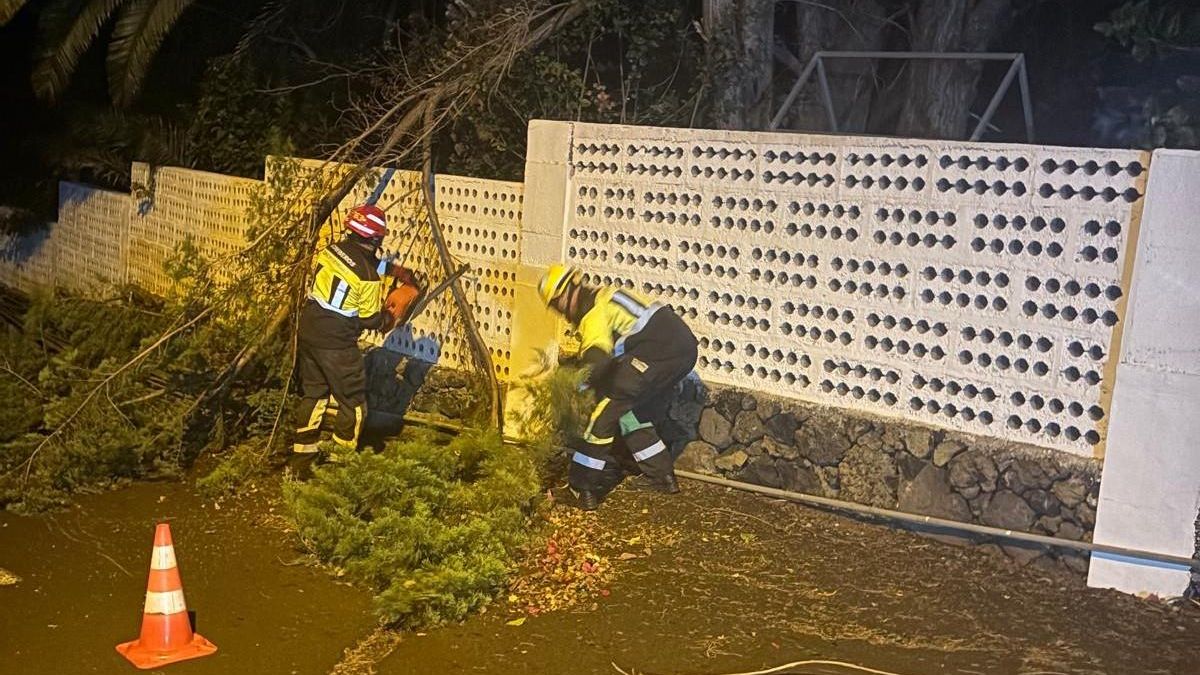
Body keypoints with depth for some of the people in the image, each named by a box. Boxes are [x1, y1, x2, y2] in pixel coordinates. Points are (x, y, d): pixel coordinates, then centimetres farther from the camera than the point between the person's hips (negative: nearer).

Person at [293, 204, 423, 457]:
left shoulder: (332, 249, 1)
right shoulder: (368, 276, -19)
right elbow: (370, 320, -9)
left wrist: (394, 269, 20)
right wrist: (387, 319, 11)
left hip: (307, 330, 8)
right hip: (336, 343, -8)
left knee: (313, 392, 21)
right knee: (353, 401, 9)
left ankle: (304, 449, 30)